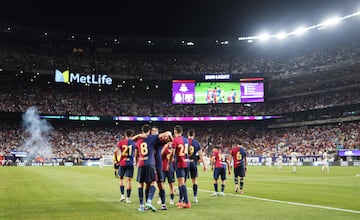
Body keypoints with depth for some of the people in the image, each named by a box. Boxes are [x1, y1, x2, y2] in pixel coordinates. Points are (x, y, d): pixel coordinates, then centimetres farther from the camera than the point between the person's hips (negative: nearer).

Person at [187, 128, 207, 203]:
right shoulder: (196, 143, 1)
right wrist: (204, 164, 7)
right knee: (194, 180, 10)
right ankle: (195, 198, 11)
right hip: (193, 163, 1)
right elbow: (200, 154, 2)